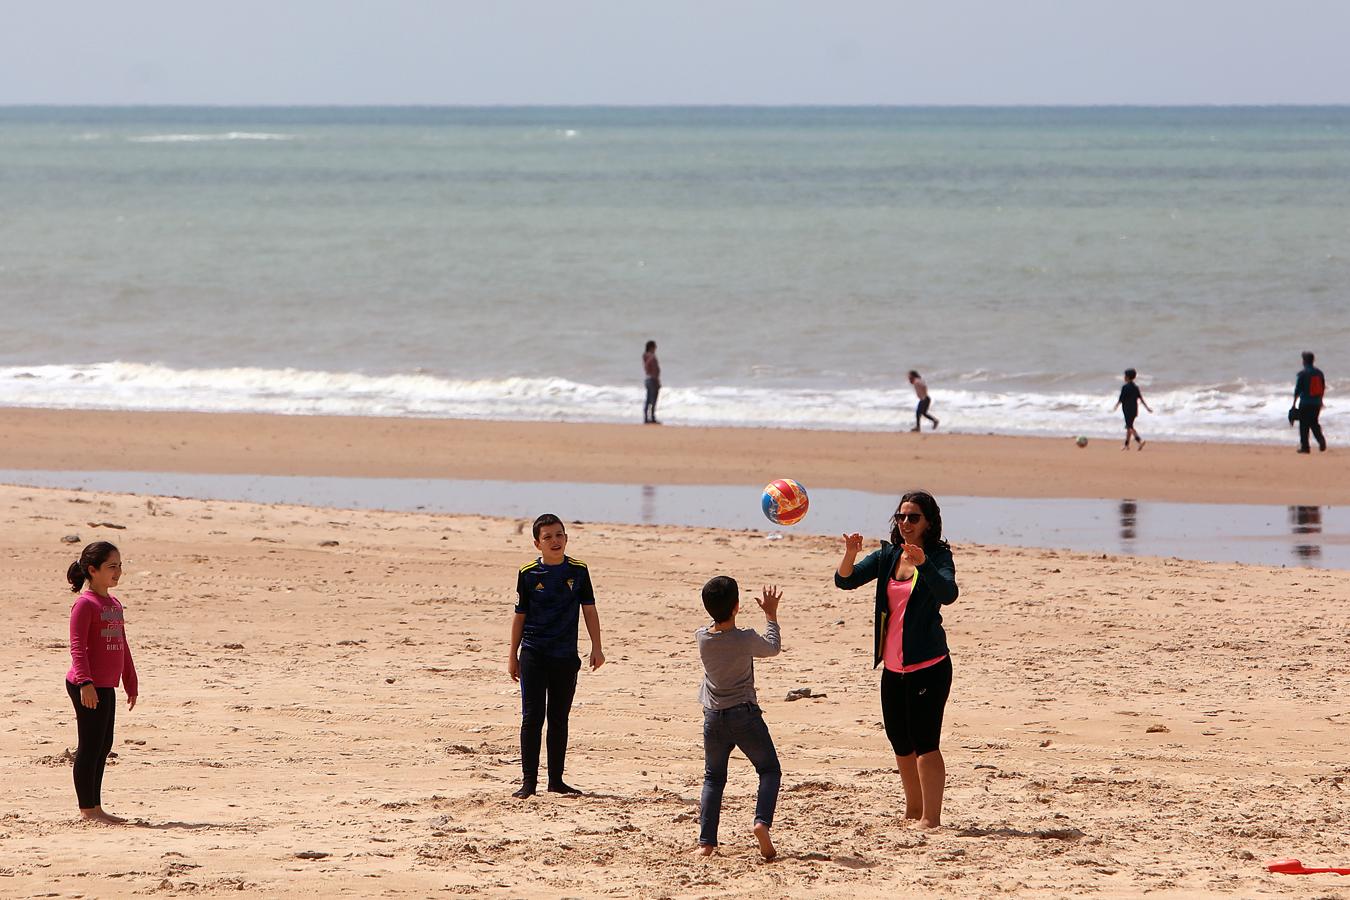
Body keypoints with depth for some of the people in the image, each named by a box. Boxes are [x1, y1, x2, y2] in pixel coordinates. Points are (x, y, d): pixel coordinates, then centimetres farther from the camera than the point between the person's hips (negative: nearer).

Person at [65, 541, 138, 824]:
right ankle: (87, 808, -1)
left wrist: (131, 683, 24)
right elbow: (77, 646, -17)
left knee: (104, 746, 11)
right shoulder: (85, 604, -10)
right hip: (88, 686, -9)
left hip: (106, 686, 9)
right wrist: (85, 682, -26)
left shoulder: (113, 604, 18)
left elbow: (123, 647, 24)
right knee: (91, 745, -5)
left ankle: (95, 806, 18)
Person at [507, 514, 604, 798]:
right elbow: (520, 615, 4)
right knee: (532, 717, -5)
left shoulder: (578, 571, 2)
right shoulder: (528, 574, -2)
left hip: (566, 657, 2)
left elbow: (589, 610, 7)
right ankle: (528, 781, -2)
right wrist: (513, 656, 5)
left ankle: (556, 780, 15)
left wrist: (596, 648, 1)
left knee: (559, 719, 8)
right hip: (533, 655, -2)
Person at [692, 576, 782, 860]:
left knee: (713, 778, 15)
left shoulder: (702, 637, -6)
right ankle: (762, 821, -12)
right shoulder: (746, 639, -15)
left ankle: (706, 842, 5)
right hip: (745, 716, -3)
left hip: (714, 719, 3)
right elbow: (773, 647, 6)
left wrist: (724, 610, 30)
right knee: (770, 770, 12)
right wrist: (771, 614, 17)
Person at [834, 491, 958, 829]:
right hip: (893, 667, 7)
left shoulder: (938, 557, -7)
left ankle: (931, 817, -11)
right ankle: (913, 809, 29)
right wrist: (850, 554, -20)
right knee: (900, 741, 14)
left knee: (924, 741, -12)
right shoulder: (887, 557, 9)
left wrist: (923, 563, -41)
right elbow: (845, 581, 1)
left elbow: (948, 594, -26)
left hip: (928, 665, -7)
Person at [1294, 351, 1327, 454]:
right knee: (1314, 423, 15)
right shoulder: (1319, 372, 6)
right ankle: (1321, 439, -7)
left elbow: (1297, 389, -10)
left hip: (1305, 403, -5)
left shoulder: (1302, 373, -10)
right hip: (1317, 403, 5)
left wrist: (1294, 403, -3)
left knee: (1304, 425, 3)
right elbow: (1323, 388, 13)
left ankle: (1305, 446, 3)